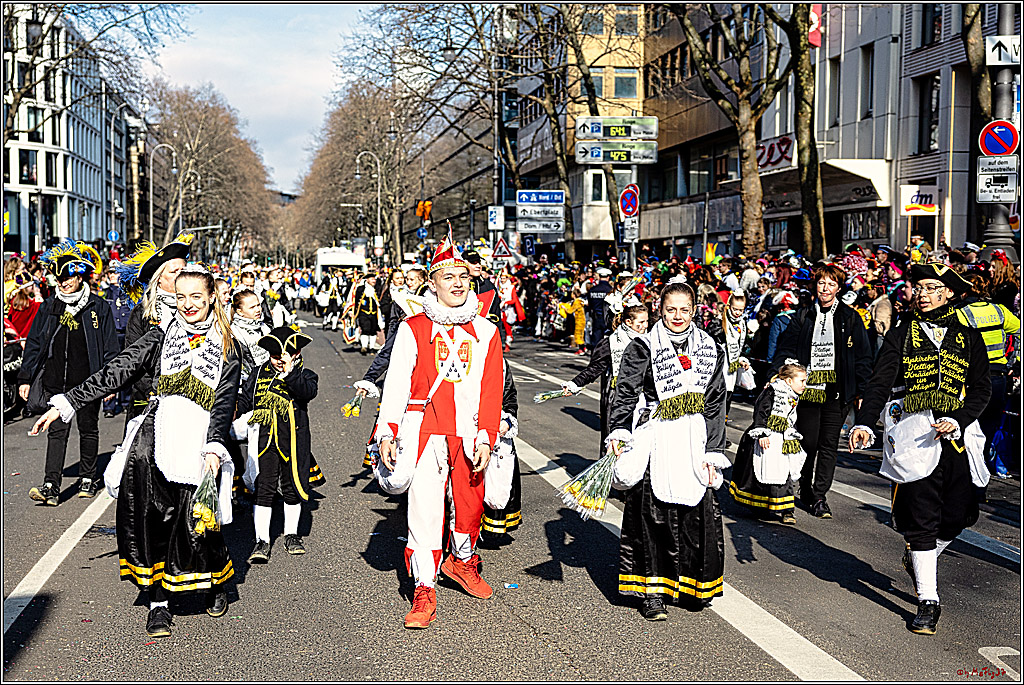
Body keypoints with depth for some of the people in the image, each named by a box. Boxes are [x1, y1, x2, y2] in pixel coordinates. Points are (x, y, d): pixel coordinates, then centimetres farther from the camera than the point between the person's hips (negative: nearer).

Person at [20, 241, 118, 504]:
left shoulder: (99, 307, 0)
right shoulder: (49, 307, 8)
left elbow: (110, 347, 0)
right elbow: (34, 343, 11)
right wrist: (25, 378, 6)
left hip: (89, 381, -2)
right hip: (56, 381, 2)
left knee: (88, 429, 10)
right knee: (57, 431, -4)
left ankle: (87, 478, 24)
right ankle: (51, 486, -9)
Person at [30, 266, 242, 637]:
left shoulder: (228, 348, 12)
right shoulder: (160, 337, 17)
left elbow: (226, 401, 4)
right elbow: (115, 372, 12)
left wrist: (214, 447, -11)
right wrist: (65, 403, 4)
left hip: (200, 437, -1)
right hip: (158, 427, 2)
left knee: (194, 521, -11)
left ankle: (217, 581, 21)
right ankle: (158, 602, -12)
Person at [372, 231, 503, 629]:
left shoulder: (485, 332, 7)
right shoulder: (413, 329, 2)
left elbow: (492, 390, 5)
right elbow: (396, 383, 0)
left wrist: (486, 439, -3)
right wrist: (387, 432, -8)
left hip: (468, 431, 3)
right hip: (424, 427, -2)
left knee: (470, 500, 12)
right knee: (424, 505, -7)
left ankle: (462, 559, 40)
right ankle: (424, 591, 0)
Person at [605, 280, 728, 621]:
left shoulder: (710, 350, 9)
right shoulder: (644, 347, 0)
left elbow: (715, 406, 10)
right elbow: (625, 392, -6)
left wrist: (712, 453, 4)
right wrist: (618, 432, -21)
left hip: (695, 440, 3)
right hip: (655, 441, -3)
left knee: (700, 510, 0)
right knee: (652, 511, -3)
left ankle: (696, 585, 19)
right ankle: (652, 591, 8)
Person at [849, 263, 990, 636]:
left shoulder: (968, 337, 11)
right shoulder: (901, 335, 6)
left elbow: (982, 389, 5)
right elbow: (880, 384, -3)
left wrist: (958, 420, -13)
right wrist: (865, 423, -19)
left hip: (958, 434, 2)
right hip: (914, 435, -2)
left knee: (955, 517, 5)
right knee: (920, 519, -4)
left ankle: (920, 559, 37)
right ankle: (928, 601, 5)